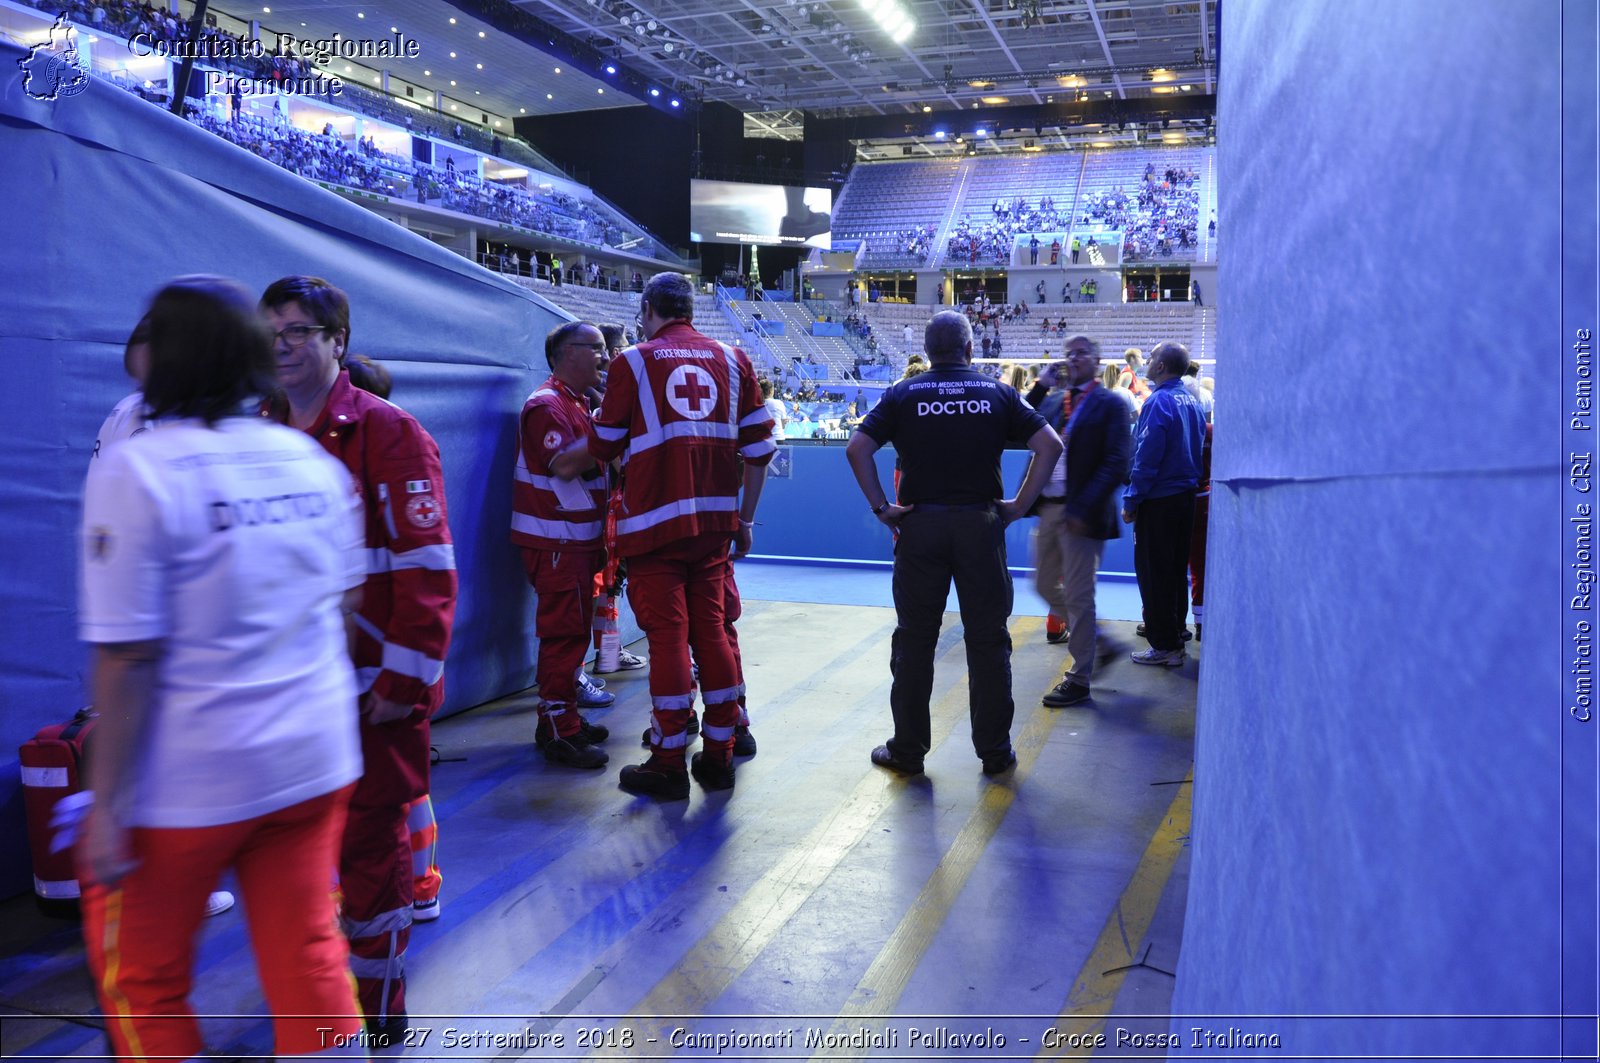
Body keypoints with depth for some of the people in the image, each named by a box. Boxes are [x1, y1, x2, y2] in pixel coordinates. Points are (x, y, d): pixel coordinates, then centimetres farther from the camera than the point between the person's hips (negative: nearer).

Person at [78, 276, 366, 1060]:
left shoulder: (137, 471, -15)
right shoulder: (312, 460, 1)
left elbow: (127, 656, -17)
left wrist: (105, 804, -10)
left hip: (191, 779, -4)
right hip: (315, 758, 5)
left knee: (142, 980, 16)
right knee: (308, 958, 15)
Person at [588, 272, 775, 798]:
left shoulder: (633, 362, -1)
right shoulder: (731, 359, 10)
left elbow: (604, 448, 4)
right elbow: (759, 448, 7)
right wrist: (744, 518, 15)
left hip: (655, 521, -3)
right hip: (716, 520, 4)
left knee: (668, 635, 1)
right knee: (712, 630, 11)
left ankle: (669, 764, 7)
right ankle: (718, 755, 17)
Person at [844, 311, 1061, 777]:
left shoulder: (903, 395, 3)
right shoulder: (998, 394, 5)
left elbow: (857, 449, -8)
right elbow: (1050, 445, -2)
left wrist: (881, 507, -3)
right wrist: (1021, 504, 1)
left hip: (920, 525, 0)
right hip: (981, 524, 0)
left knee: (914, 640, 8)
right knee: (988, 640, 8)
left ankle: (907, 750, 15)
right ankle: (995, 751, 15)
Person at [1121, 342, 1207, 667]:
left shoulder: (1159, 402, -17)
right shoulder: (1190, 400, 8)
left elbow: (1146, 458, -20)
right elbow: (1197, 444, 14)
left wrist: (1131, 501, -13)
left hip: (1159, 502, -8)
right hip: (1185, 496, 8)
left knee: (1153, 574, 0)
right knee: (1176, 572, 14)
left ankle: (1164, 647, 4)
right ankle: (1176, 640, 21)